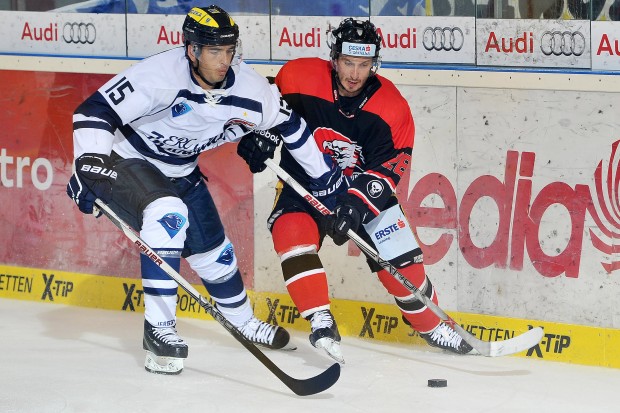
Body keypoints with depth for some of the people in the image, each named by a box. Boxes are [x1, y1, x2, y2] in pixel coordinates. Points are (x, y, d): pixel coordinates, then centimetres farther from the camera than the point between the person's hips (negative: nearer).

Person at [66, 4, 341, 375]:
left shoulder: (247, 87, -15)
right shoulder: (159, 77, -33)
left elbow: (287, 121, 3)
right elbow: (95, 111, -32)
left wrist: (326, 175, 6)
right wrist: (89, 166, -41)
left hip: (180, 172, 6)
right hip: (126, 161, -6)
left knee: (215, 253, 14)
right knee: (167, 214, -34)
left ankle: (244, 322, 43)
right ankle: (159, 328, -27)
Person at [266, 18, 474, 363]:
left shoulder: (391, 106, -16)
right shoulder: (299, 79, -17)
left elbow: (390, 166, -20)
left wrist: (359, 200, -33)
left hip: (364, 188, 1)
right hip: (304, 182, -1)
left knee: (400, 256, -5)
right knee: (292, 232, -29)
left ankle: (431, 325, 19)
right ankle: (321, 322, -26)